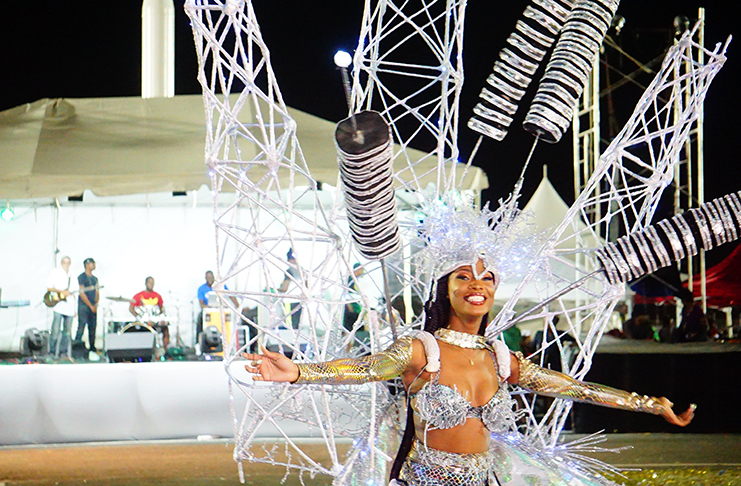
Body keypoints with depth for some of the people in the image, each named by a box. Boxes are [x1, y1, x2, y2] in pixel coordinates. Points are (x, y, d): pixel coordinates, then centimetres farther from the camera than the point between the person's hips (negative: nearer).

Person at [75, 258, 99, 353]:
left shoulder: (95, 279, 17)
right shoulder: (81, 277, -6)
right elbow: (82, 293, -11)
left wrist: (96, 305, 0)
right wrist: (91, 306, -11)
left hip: (93, 308, 7)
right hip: (84, 307, -7)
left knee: (92, 329, 7)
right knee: (81, 328, -10)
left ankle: (92, 348, 14)